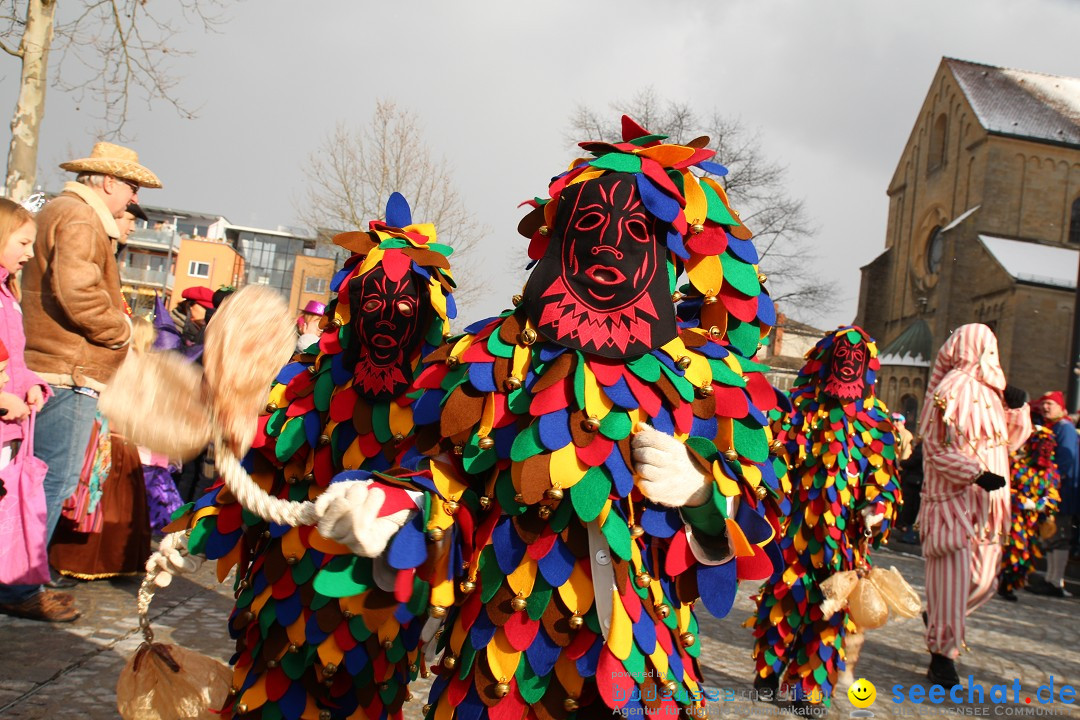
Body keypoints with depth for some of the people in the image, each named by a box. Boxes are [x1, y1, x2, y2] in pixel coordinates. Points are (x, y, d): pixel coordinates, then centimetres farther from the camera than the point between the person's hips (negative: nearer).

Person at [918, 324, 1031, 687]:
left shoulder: (990, 391, 13)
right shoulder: (951, 390, -9)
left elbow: (1012, 439, 16)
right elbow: (937, 450, -13)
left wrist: (1017, 406, -1)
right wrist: (977, 474, -24)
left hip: (987, 502, 8)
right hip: (953, 498, -7)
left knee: (984, 579, 10)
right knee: (953, 575, -7)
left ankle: (939, 619, 35)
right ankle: (942, 655, 2)